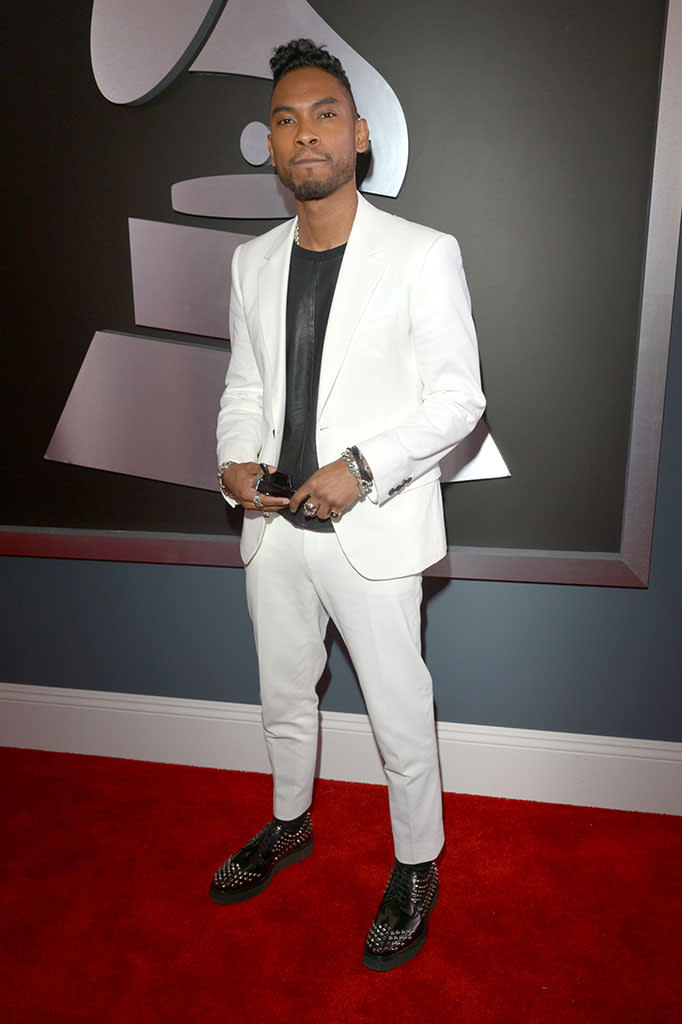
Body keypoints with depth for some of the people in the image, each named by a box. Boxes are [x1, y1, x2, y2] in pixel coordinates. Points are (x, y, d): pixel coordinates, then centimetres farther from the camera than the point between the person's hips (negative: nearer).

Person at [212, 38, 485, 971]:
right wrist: (235, 459, -5)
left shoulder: (424, 255, -8)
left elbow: (458, 398, -9)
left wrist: (362, 467, -21)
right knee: (284, 700, 23)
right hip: (275, 527, 5)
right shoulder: (253, 262, 8)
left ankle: (417, 869, 37)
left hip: (374, 533, -5)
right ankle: (290, 826, 49)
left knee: (401, 719, 10)